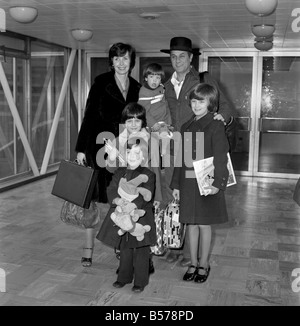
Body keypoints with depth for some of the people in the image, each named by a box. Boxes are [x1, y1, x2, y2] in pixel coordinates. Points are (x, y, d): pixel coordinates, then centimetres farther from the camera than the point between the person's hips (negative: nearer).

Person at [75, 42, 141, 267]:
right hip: (99, 146, -3)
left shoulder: (137, 88, 8)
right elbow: (89, 115, -3)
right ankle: (89, 249, 11)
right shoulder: (101, 83, -2)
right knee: (94, 199, 1)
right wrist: (81, 148, -8)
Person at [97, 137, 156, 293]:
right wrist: (117, 200, -19)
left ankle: (140, 281, 21)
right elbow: (111, 190, 0)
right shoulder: (119, 172, 7)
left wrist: (132, 205, -26)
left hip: (140, 218, -4)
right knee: (124, 249, 17)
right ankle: (124, 277, 34)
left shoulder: (148, 175, -7)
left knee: (141, 251, 5)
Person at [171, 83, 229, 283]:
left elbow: (220, 157, -13)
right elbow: (181, 157, 13)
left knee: (204, 225, 6)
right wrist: (176, 184, 12)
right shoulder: (186, 127, 11)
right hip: (188, 182, 5)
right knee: (191, 224, 13)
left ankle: (204, 265, 24)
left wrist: (218, 183, -23)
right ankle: (193, 263, 28)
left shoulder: (216, 126, -7)